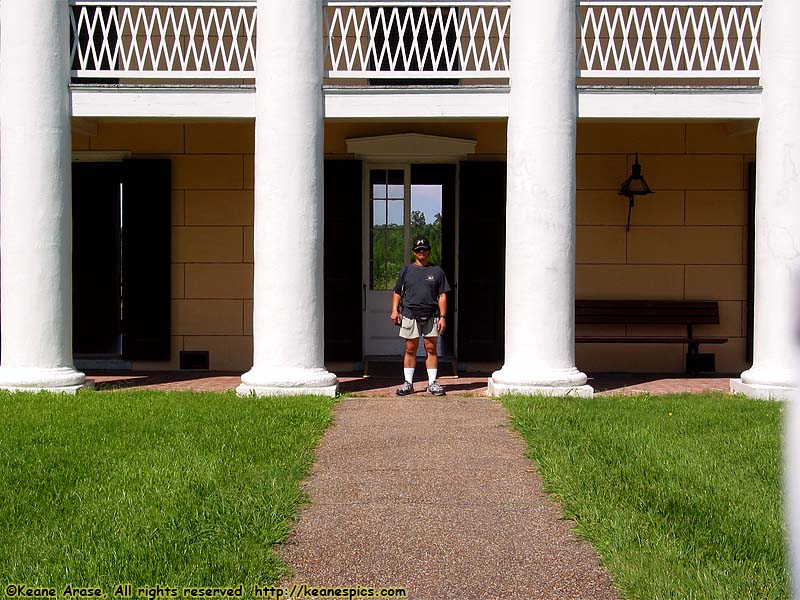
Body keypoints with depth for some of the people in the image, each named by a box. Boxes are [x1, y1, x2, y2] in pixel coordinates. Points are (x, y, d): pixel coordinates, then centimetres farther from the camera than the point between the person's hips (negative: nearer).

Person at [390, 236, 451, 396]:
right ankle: (408, 383, 8)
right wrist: (395, 310, 1)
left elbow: (442, 295, 7)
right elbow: (397, 292, 16)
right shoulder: (406, 270, 13)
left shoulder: (437, 271, 10)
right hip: (410, 315, 0)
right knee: (410, 350, 2)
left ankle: (432, 383, 8)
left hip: (431, 316, 0)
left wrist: (443, 317, -1)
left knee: (431, 349, 1)